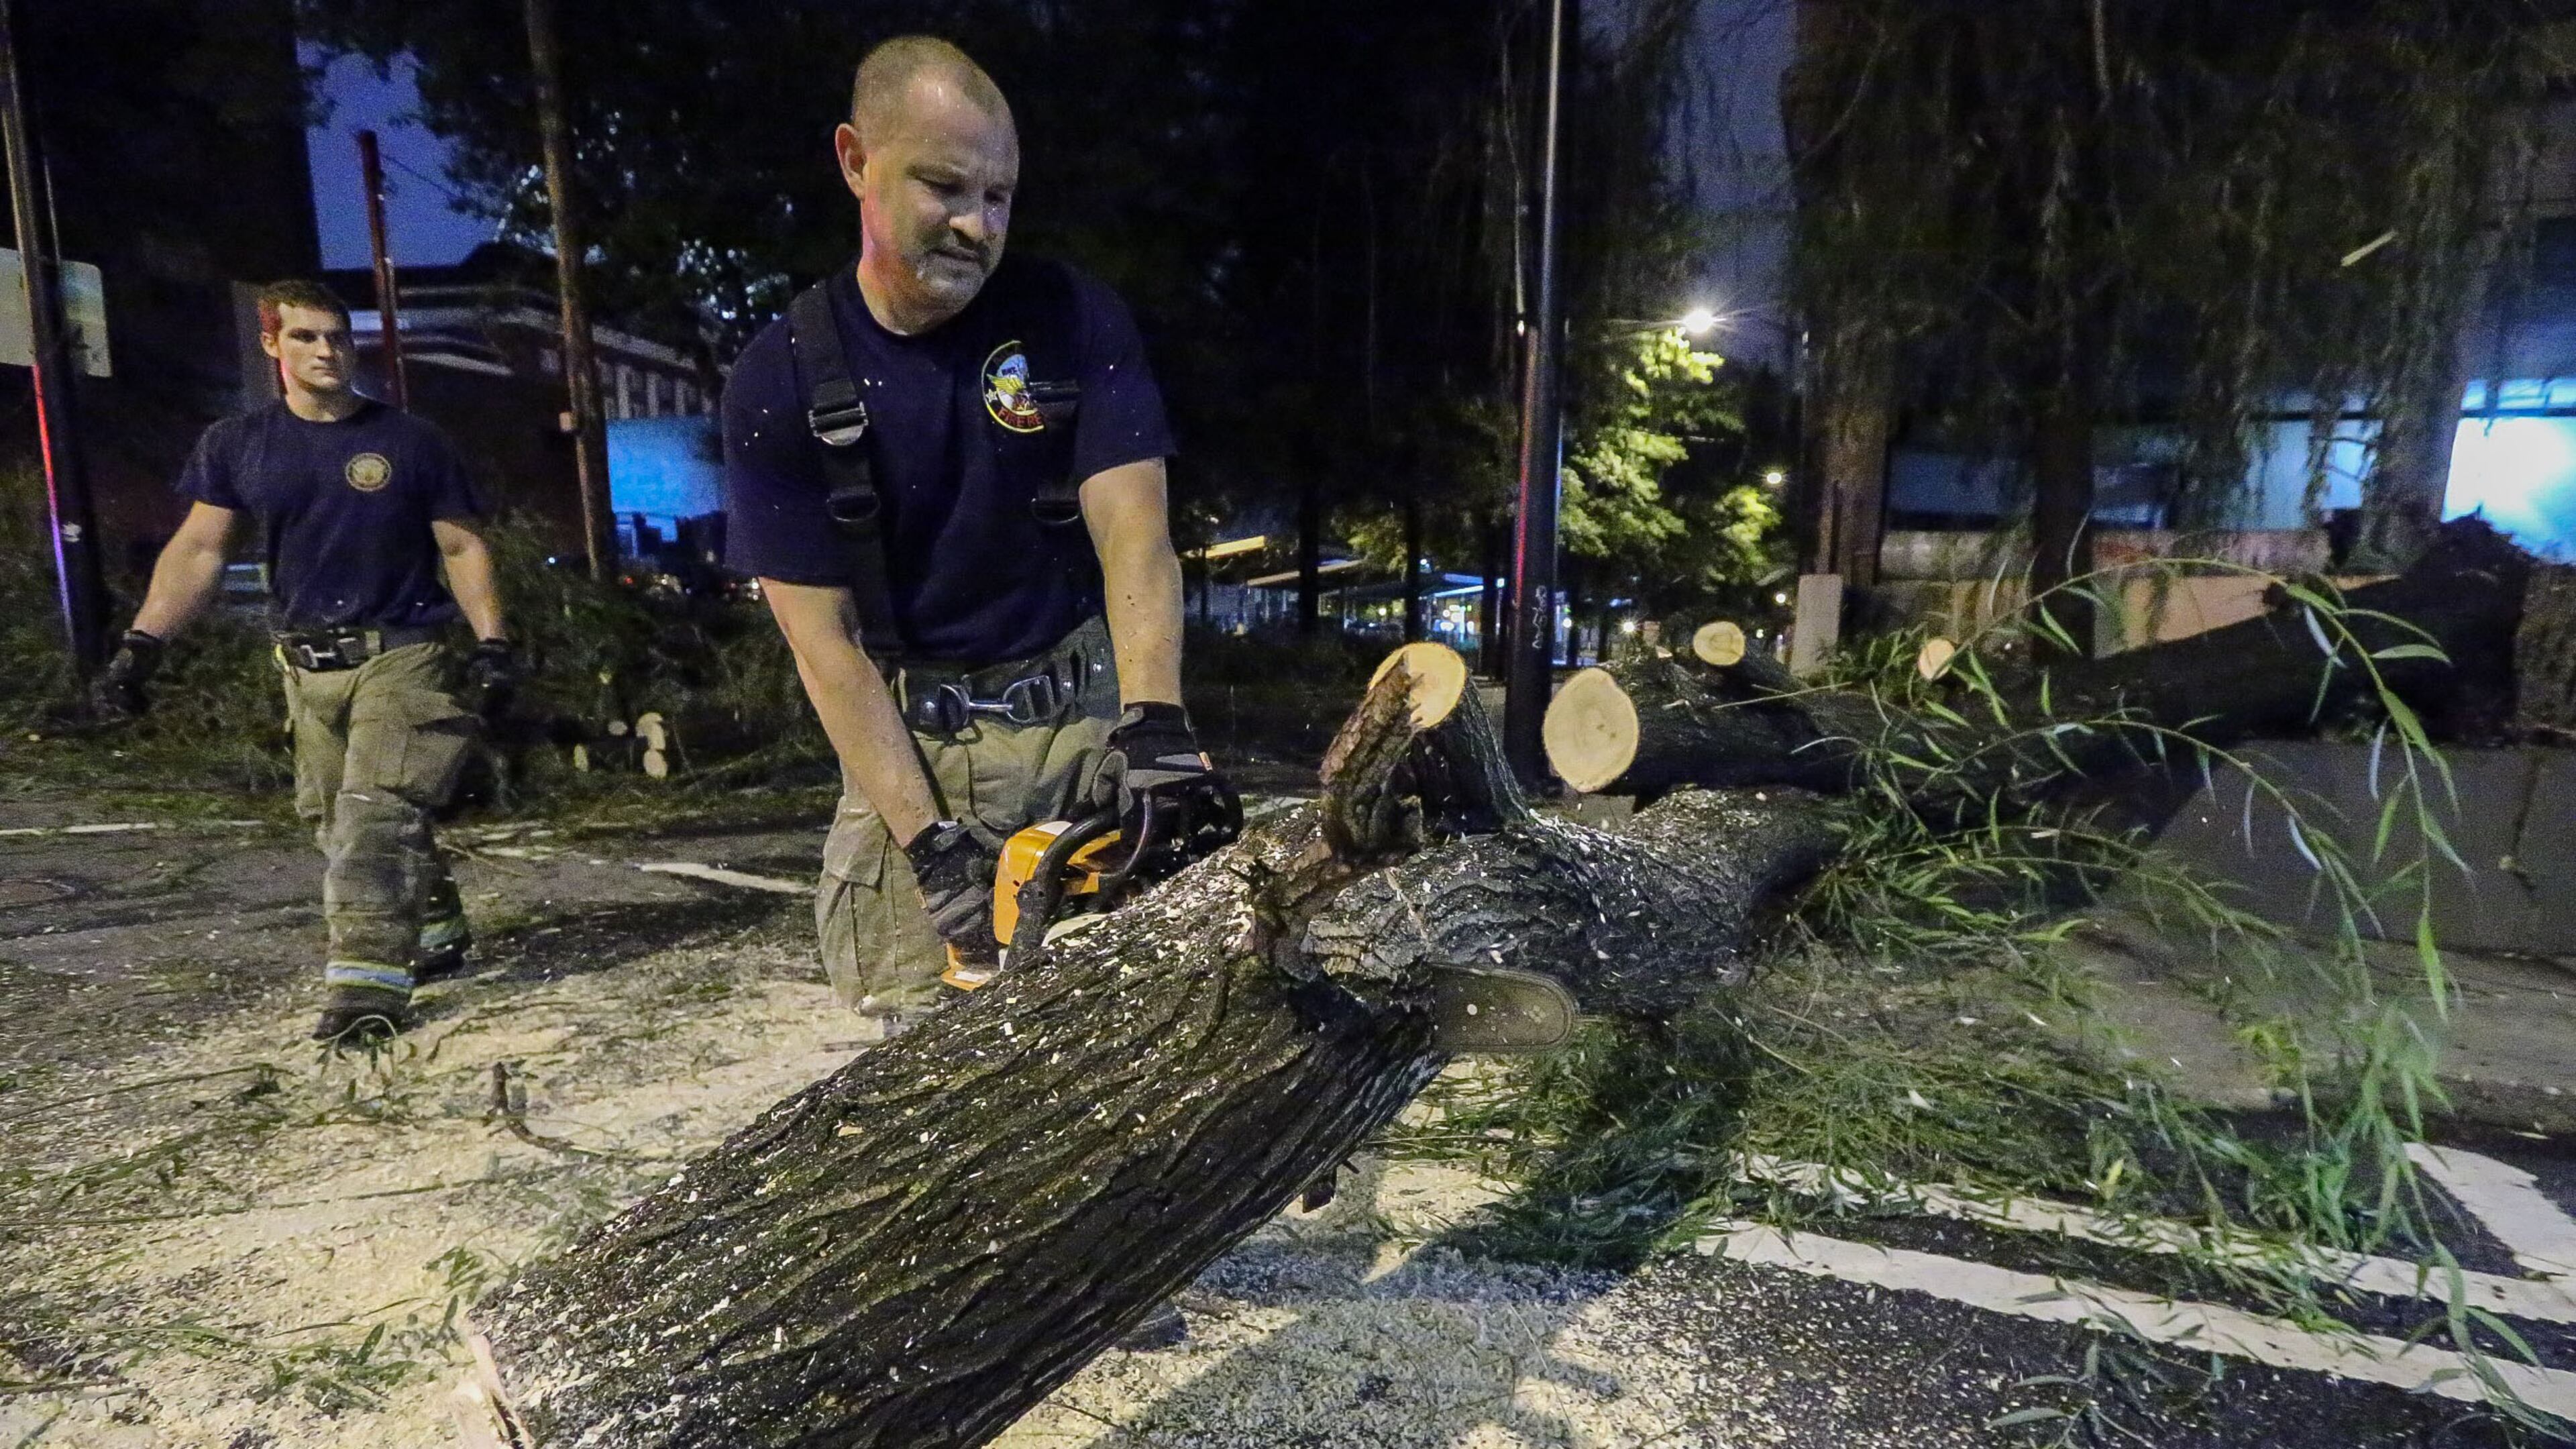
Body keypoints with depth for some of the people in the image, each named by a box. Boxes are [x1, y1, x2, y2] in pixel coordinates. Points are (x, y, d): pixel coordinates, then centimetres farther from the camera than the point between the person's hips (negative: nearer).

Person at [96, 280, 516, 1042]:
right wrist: (140, 644, -4)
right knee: (336, 822, 10)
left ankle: (369, 979, -16)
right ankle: (437, 931, 25)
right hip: (308, 664, 4)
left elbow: (463, 549, 0)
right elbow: (197, 551, 6)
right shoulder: (237, 444, 7)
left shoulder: (409, 441, -1)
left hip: (403, 656, -4)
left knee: (377, 812, -15)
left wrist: (492, 642, -10)